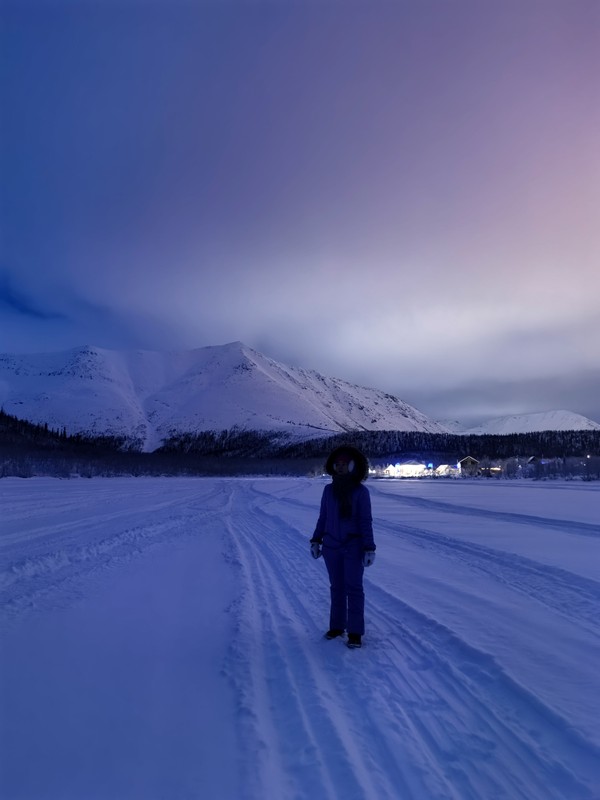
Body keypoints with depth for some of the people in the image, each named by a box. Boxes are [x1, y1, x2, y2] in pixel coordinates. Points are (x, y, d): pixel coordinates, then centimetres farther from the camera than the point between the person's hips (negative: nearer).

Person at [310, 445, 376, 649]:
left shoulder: (361, 491, -8)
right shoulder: (329, 490, 3)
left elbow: (366, 521, -7)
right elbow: (322, 517, 10)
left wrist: (369, 548, -11)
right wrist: (316, 540, 8)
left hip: (353, 547, -3)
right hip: (331, 546, 4)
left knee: (353, 588, 2)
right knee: (336, 587, 13)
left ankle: (355, 632, 10)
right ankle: (337, 626, 25)